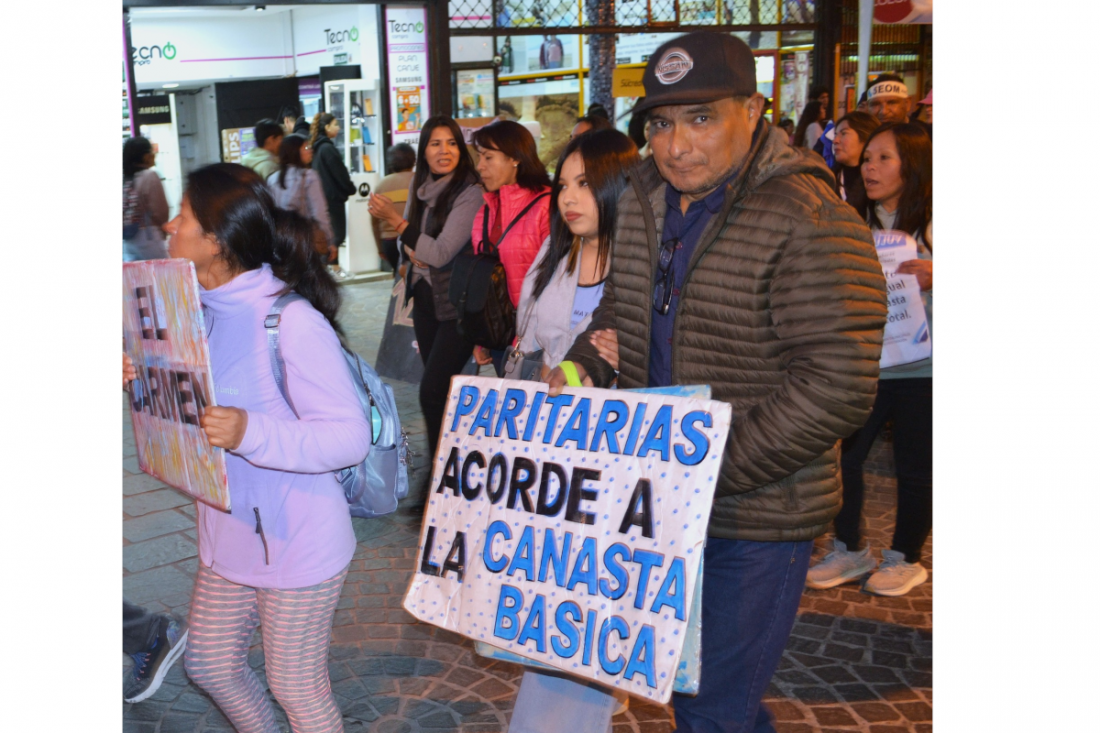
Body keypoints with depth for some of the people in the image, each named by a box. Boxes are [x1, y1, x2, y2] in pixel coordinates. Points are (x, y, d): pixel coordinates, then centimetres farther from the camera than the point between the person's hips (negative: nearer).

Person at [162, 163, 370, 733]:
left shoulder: (294, 322, -24)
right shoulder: (202, 309, 1)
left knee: (296, 685, 9)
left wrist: (250, 433, -38)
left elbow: (351, 437, -26)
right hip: (228, 534, 8)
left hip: (298, 543, -8)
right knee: (208, 663, 22)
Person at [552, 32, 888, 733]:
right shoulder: (645, 200, 4)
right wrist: (582, 366, 0)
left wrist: (710, 473, -25)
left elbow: (835, 389, -24)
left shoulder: (809, 220, -21)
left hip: (755, 518, -7)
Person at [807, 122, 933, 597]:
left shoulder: (932, 224, -5)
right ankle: (849, 550, 25)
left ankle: (905, 558, 26)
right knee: (845, 456, 6)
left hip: (920, 369, -3)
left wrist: (933, 277, -22)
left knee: (913, 468, 7)